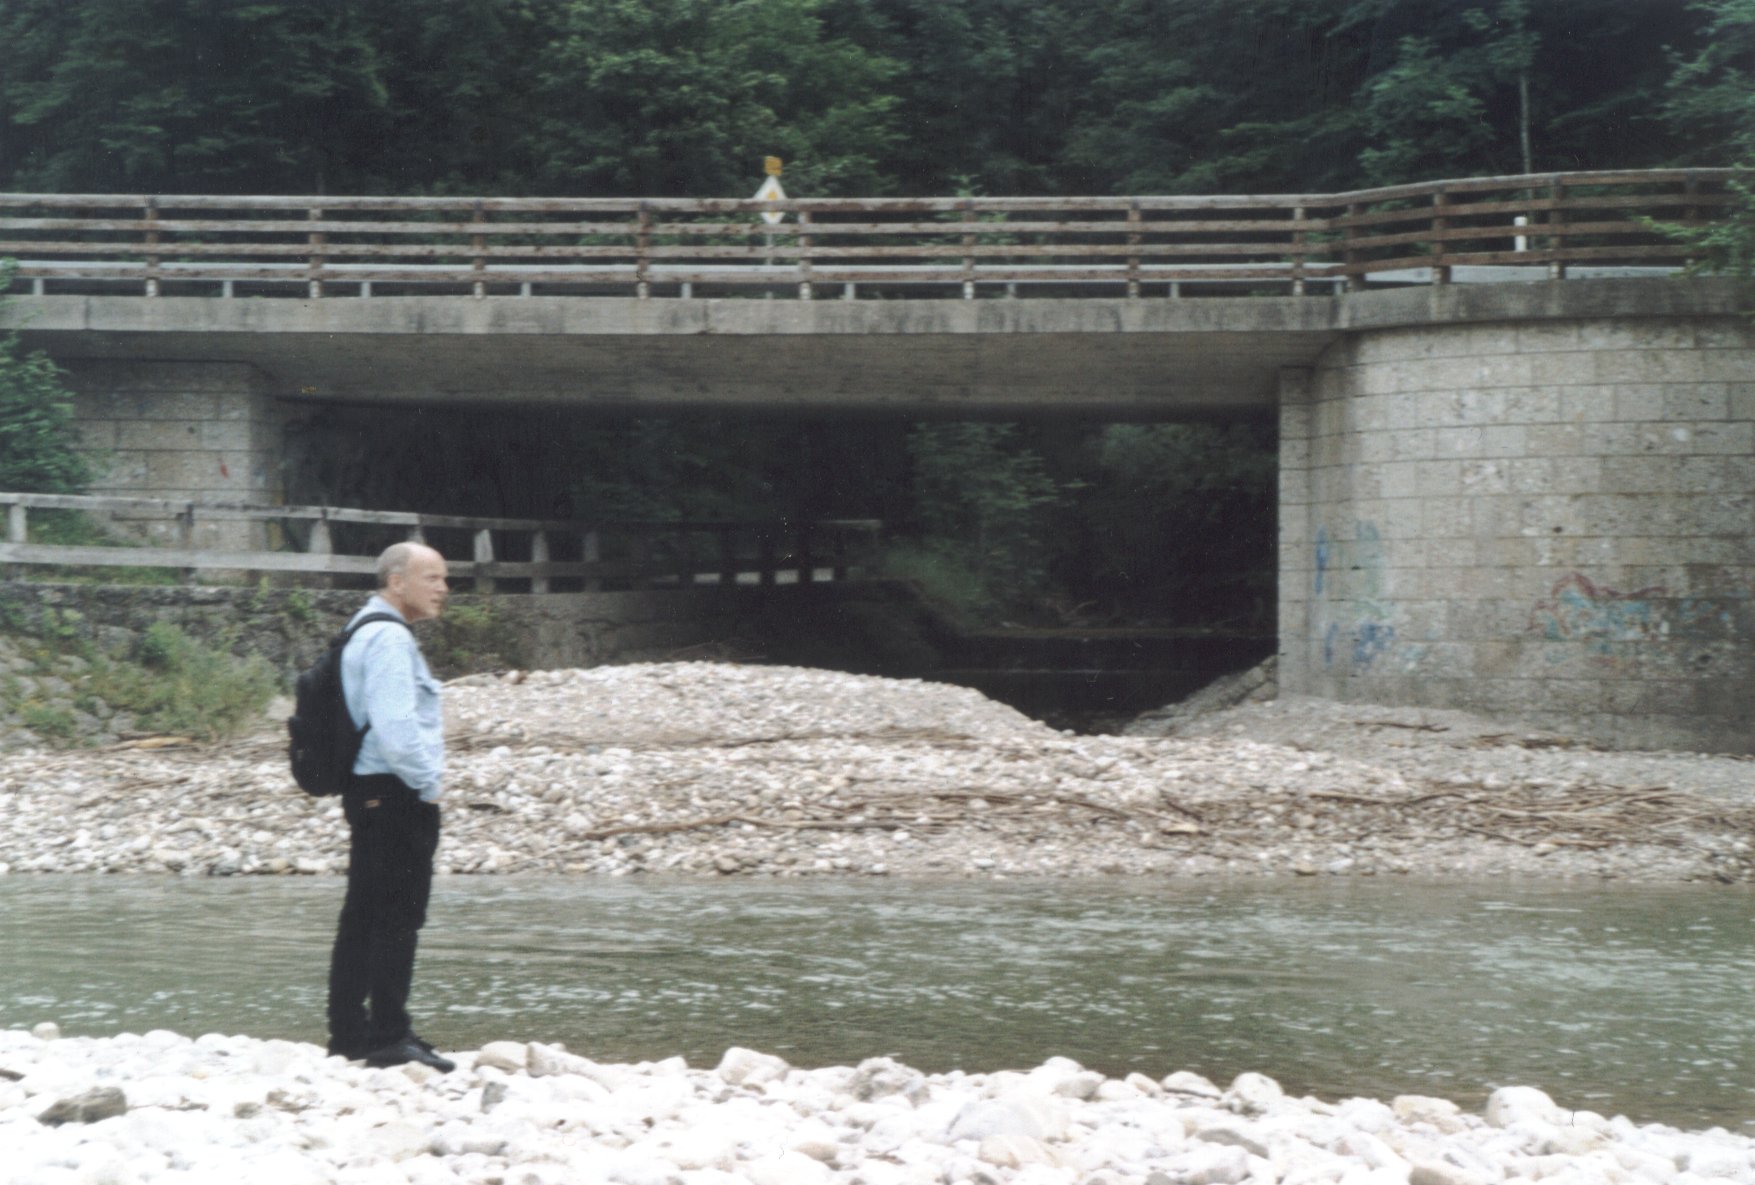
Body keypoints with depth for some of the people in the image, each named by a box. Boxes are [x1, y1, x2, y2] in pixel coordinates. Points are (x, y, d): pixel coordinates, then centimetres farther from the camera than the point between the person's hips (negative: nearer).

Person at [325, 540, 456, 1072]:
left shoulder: (366, 632, 18)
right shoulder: (389, 638, -15)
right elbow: (395, 727, -25)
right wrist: (428, 782, -14)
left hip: (369, 790, 11)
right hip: (397, 793, -11)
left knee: (363, 917, 12)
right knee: (398, 916, -7)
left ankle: (348, 1035, 17)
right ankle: (389, 1038, -5)